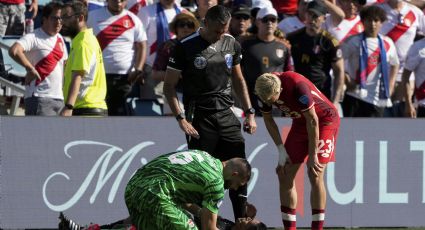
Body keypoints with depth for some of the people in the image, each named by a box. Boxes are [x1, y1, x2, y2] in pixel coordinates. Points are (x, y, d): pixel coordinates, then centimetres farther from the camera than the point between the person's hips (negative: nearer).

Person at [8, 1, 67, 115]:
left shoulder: (60, 39, 16)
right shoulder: (34, 38, -10)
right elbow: (14, 51, -28)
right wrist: (31, 69, -23)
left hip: (59, 98, 8)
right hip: (39, 97, -8)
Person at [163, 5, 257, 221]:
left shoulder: (232, 44, 7)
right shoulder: (185, 47, -8)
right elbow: (169, 86, -5)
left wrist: (249, 113, 14)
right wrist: (181, 119, -13)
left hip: (226, 114, 5)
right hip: (199, 117, -5)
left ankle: (242, 220, 9)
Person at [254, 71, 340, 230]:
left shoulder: (297, 86, -35)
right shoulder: (265, 90, -15)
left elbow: (313, 121, -26)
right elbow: (268, 119, 3)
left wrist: (313, 156, -20)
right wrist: (281, 150, -3)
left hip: (325, 120, -7)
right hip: (300, 123, 7)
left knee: (315, 175, -17)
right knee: (285, 174, -1)